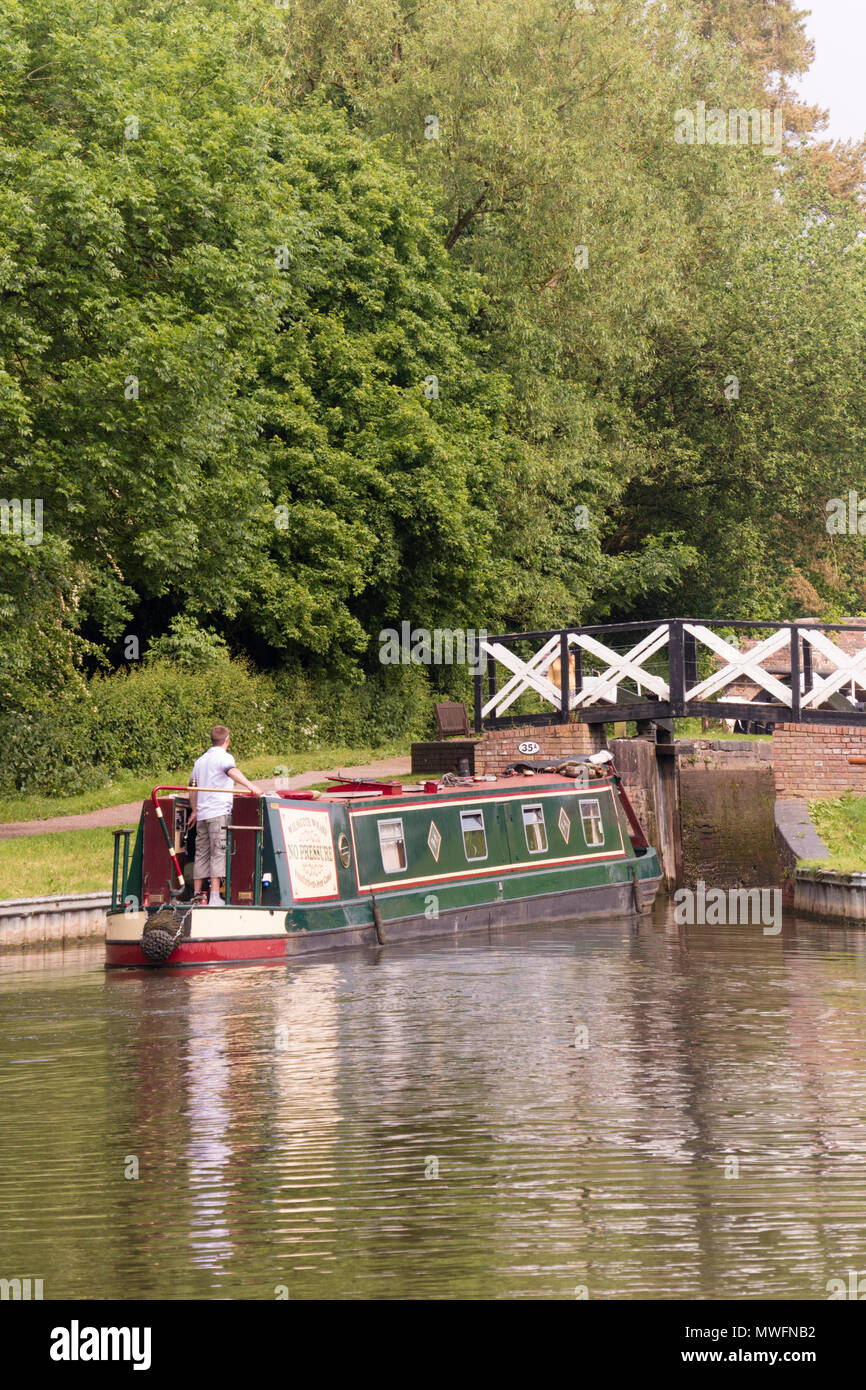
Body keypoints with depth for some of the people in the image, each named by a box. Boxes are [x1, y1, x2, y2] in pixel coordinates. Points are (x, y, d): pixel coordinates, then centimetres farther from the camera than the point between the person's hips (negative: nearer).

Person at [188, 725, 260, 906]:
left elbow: (193, 788, 26)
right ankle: (215, 896, -17)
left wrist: (194, 810, 35)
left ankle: (197, 894, 10)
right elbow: (232, 771, -26)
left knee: (201, 854, 10)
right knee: (218, 853, -10)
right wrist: (250, 786, -40)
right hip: (219, 813, -7)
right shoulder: (224, 757, -4)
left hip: (202, 814, 7)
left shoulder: (200, 760, 20)